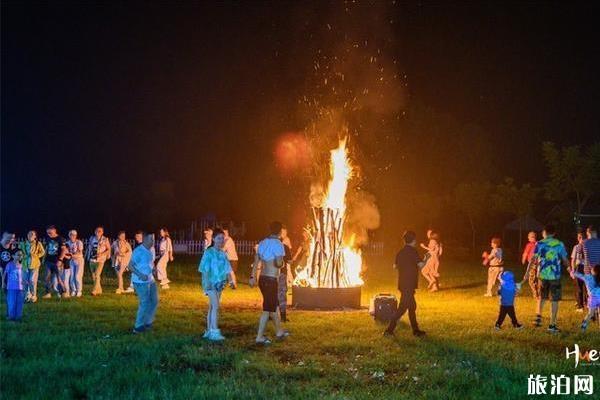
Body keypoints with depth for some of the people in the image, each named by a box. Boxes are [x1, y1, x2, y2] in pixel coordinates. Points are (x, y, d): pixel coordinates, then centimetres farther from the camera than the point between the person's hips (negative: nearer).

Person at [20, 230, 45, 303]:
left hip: (34, 264, -3)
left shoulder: (38, 244, -3)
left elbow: (42, 252, 6)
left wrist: (36, 255, -4)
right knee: (26, 281, 5)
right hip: (25, 264, 3)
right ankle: (27, 295, 18)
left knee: (32, 280, -5)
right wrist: (23, 256, 3)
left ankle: (33, 296, 6)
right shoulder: (23, 244, 4)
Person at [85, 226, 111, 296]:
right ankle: (99, 290, 19)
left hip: (100, 259, -5)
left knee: (97, 275, -14)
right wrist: (86, 256, 9)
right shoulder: (92, 238, 11)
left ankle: (94, 291, -11)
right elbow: (89, 248, 19)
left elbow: (108, 249, 0)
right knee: (94, 275, 7)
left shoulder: (105, 239, -1)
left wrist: (102, 254, -13)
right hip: (92, 259, 5)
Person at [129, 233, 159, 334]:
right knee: (145, 303, -5)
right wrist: (140, 275, -27)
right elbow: (130, 265, -17)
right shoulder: (138, 251, -16)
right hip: (140, 282, -9)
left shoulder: (150, 250, 9)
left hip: (150, 280, 9)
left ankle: (148, 322, 28)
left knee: (154, 301, 13)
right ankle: (138, 326, 8)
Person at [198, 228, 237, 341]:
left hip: (219, 284, 6)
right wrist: (207, 283, -19)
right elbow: (205, 269, -11)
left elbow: (228, 269, 13)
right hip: (211, 283, -6)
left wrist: (232, 281, 4)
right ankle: (214, 332, -16)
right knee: (215, 306, -15)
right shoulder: (209, 252, -8)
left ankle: (209, 331, 18)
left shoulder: (223, 254, 10)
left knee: (212, 307, 12)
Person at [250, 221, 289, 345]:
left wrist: (252, 277, 15)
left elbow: (256, 261, 11)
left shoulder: (263, 243, 10)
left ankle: (279, 331, 33)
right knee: (267, 309, -1)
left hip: (262, 278, 8)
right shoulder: (278, 244, -13)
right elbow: (279, 263, -22)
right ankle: (260, 337, 0)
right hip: (271, 280, -8)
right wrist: (282, 263, 0)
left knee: (274, 306, 21)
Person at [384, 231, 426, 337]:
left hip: (403, 283, 8)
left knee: (412, 306, 16)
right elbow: (420, 264, -18)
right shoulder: (412, 251, -13)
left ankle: (416, 330, 21)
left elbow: (395, 266, 17)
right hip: (409, 284, -8)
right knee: (403, 307, -6)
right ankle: (389, 330, -8)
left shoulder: (401, 252, 9)